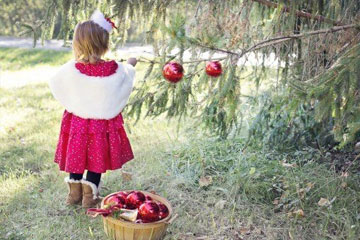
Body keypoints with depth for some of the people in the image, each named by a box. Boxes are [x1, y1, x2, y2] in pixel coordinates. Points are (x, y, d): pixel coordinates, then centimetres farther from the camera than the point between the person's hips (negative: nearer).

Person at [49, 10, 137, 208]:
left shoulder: (70, 69, -19)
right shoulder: (114, 70, -17)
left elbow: (54, 84, 1)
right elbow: (127, 75, 7)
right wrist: (130, 65, 30)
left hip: (77, 123, 1)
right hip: (103, 124, 0)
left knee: (76, 157, 19)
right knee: (97, 160, 15)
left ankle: (74, 194, 30)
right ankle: (90, 197, 23)